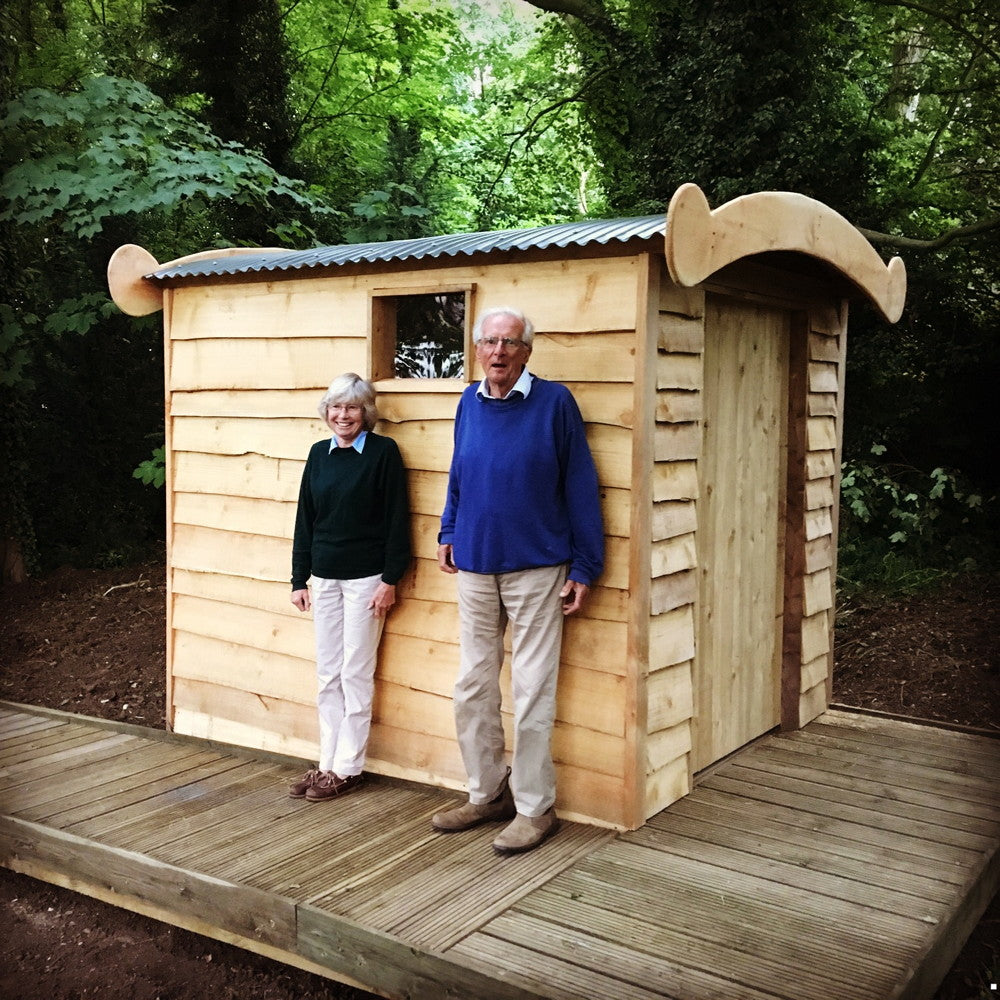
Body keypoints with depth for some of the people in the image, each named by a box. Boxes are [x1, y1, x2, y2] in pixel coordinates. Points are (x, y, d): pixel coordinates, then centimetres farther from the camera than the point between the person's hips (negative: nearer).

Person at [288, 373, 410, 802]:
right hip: (325, 578, 5)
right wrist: (299, 578, 9)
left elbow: (397, 519, -8)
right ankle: (328, 763, 19)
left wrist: (390, 580, -12)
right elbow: (305, 519, 11)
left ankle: (347, 768, 12)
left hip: (365, 578, -5)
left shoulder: (383, 452, -7)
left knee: (355, 676, 2)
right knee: (328, 677, 10)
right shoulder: (319, 454, 8)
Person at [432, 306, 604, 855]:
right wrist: (448, 532, 15)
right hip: (474, 566, 5)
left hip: (535, 568, -5)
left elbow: (580, 486, -7)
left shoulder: (554, 401, -8)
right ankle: (486, 794, 28)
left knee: (532, 693, 2)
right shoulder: (469, 403, 6)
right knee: (473, 688, 12)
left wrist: (584, 566, -9)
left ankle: (535, 808, 15)